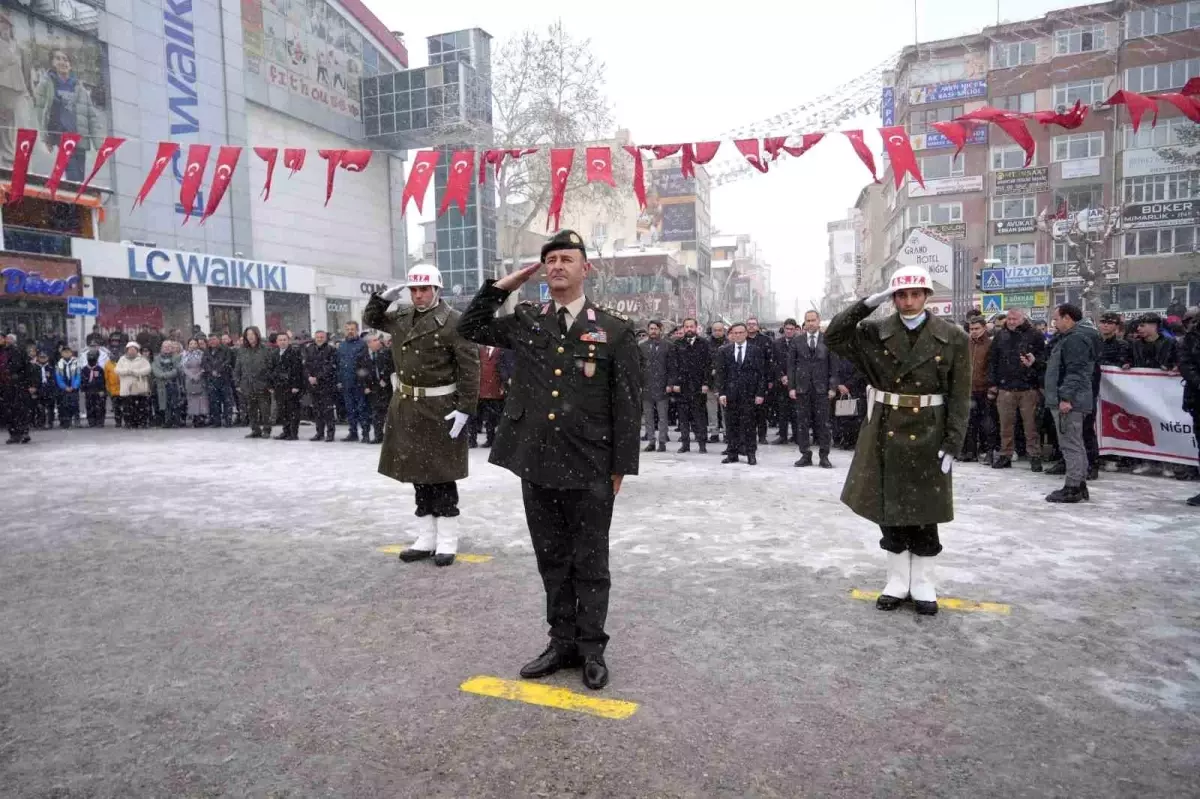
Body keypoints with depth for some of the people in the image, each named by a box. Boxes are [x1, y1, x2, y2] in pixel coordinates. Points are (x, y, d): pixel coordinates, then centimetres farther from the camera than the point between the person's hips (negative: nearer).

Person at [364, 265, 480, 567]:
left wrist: (465, 409, -20)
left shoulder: (454, 321, -12)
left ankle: (447, 542, 12)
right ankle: (426, 539, 22)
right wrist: (384, 298, 6)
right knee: (418, 474, 12)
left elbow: (469, 368, -16)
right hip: (407, 407, 7)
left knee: (441, 475, 1)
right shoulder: (401, 317, 9)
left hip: (439, 409, -7)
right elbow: (371, 319, 26)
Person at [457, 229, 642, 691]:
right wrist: (504, 286, 7)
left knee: (589, 563, 8)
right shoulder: (525, 323, 8)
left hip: (589, 470, -3)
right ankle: (563, 643, 29)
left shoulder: (614, 330, -2)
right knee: (552, 560, 15)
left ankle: (592, 648, 23)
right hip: (535, 465, 4)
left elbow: (628, 404, -3)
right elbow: (471, 328, 17)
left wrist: (621, 467, -5)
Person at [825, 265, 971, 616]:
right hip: (885, 435, 2)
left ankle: (922, 584, 24)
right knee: (889, 510, 9)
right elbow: (833, 337, -10)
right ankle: (897, 581, 24)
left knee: (924, 514, 8)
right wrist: (866, 304, -17)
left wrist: (952, 444, -9)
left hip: (927, 437, -1)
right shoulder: (875, 333, 1)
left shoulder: (952, 337, -3)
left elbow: (960, 397, -3)